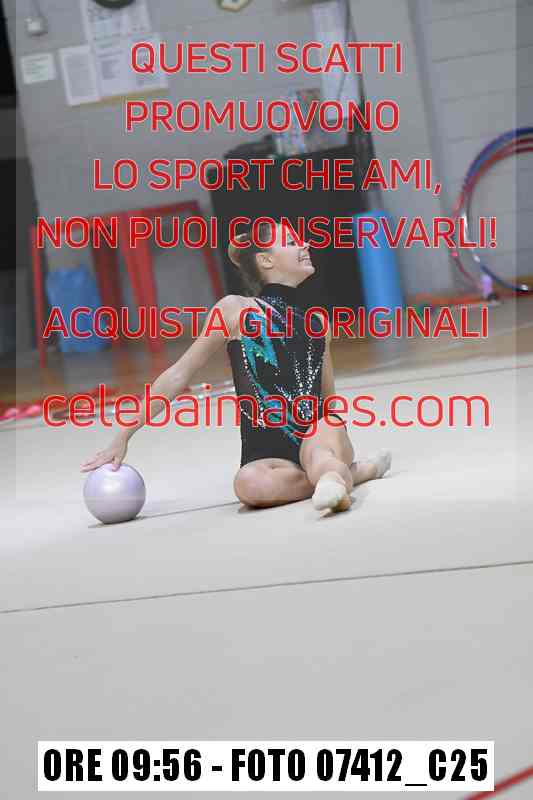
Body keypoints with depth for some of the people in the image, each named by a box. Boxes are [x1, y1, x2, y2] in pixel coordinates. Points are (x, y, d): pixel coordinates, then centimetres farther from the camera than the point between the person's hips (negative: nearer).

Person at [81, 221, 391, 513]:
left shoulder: (318, 323, 17)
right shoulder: (236, 309, 4)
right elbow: (179, 375, 5)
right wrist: (124, 435, 0)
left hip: (324, 437, 1)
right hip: (267, 454, -1)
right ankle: (352, 471, -22)